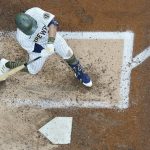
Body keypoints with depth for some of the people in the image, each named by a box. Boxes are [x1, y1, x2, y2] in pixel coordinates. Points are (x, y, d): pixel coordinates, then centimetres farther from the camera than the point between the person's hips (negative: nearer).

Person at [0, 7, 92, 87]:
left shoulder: (35, 12, -40)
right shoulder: (21, 37, -36)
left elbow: (53, 22, -34)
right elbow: (34, 48, -22)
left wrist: (50, 43, -41)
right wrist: (45, 52, -41)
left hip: (52, 37, 2)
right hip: (36, 46, -2)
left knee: (67, 54, 2)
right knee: (33, 70, 7)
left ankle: (79, 72, 29)